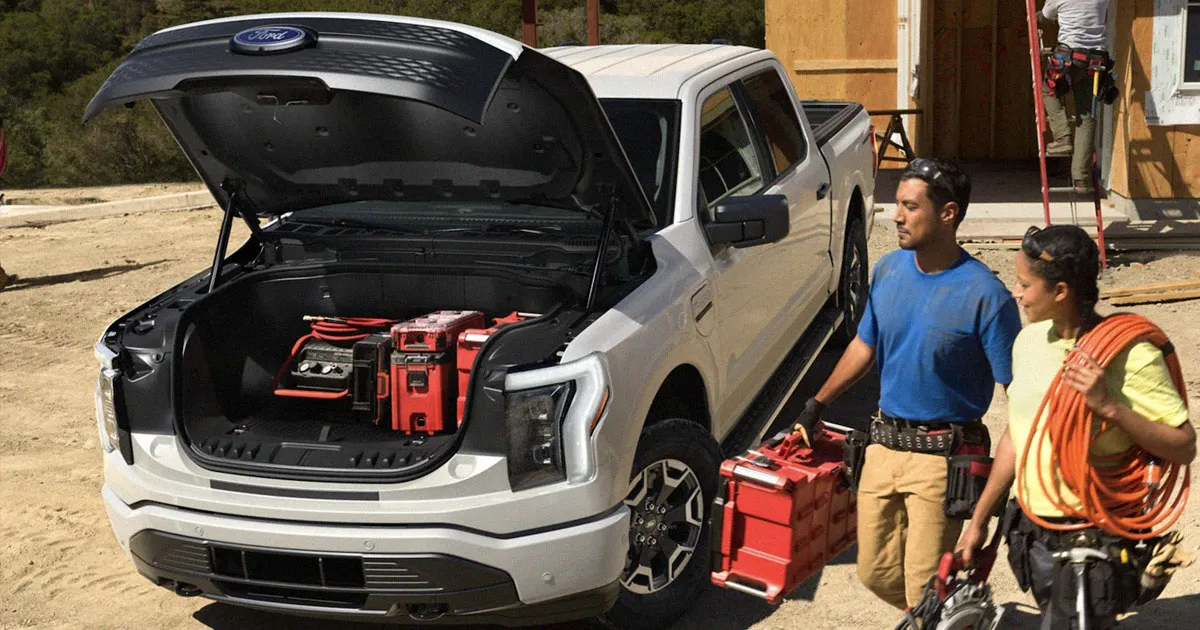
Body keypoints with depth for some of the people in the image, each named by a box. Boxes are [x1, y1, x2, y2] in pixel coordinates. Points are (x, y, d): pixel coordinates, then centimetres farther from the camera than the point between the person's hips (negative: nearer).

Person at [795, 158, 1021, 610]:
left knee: (925, 589, -3)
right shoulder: (888, 270, 1)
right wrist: (817, 404, 20)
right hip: (884, 443, 6)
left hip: (941, 455, -6)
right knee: (875, 572, 16)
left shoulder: (983, 294, -17)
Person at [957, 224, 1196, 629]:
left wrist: (1109, 406, -28)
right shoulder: (1029, 340, 3)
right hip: (1033, 532, 6)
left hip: (1094, 541, -6)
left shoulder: (1130, 354, -16)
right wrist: (979, 521, 17)